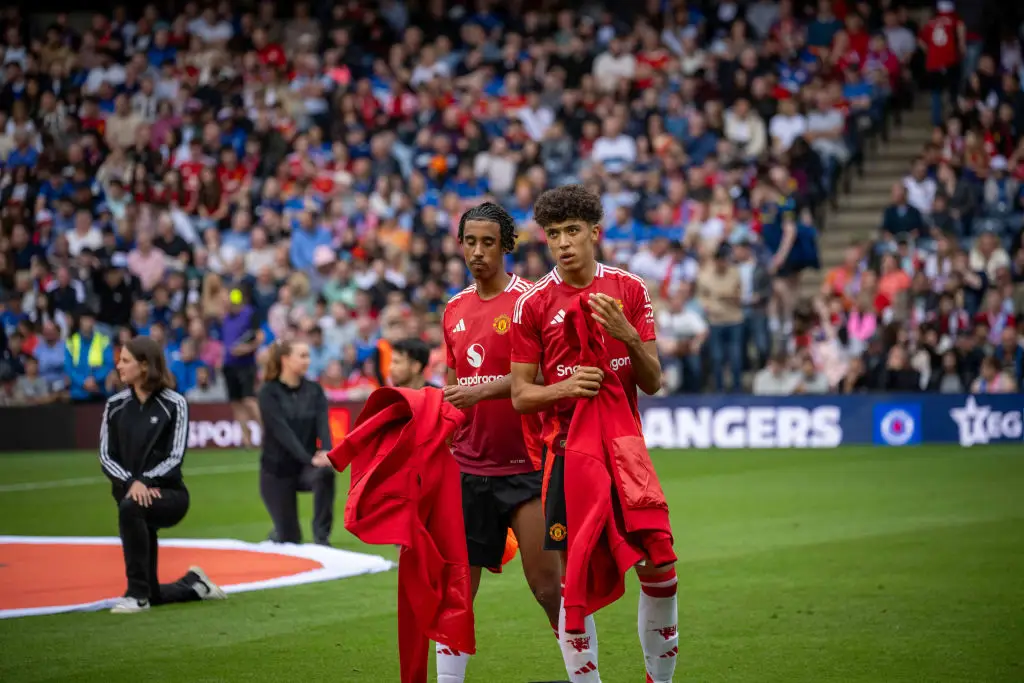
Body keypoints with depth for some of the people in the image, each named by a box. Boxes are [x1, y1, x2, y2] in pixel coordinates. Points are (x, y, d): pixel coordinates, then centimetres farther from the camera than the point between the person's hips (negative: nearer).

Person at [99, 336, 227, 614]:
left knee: (130, 507, -40)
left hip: (169, 493, -4)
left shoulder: (174, 404, -6)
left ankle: (137, 594, -30)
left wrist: (145, 482, -26)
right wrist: (131, 482, -19)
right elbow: (106, 456, -1)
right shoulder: (115, 405, 3)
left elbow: (175, 458, -11)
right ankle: (193, 584, 38)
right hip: (130, 494, 4)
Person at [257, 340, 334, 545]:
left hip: (306, 467, 3)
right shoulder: (269, 393, -12)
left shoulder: (314, 390, 1)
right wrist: (309, 458, -36)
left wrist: (326, 452, -34)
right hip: (277, 468, -3)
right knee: (289, 539, -3)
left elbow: (322, 424, -13)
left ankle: (322, 539, -21)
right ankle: (277, 536, 36)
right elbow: (282, 431, -23)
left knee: (326, 471, -34)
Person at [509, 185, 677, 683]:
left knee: (660, 573, 0)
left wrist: (626, 334, -14)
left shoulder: (629, 290, 5)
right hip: (566, 451, -2)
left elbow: (652, 382, 4)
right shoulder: (533, 303, 0)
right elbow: (521, 394, 1)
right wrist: (564, 388, -18)